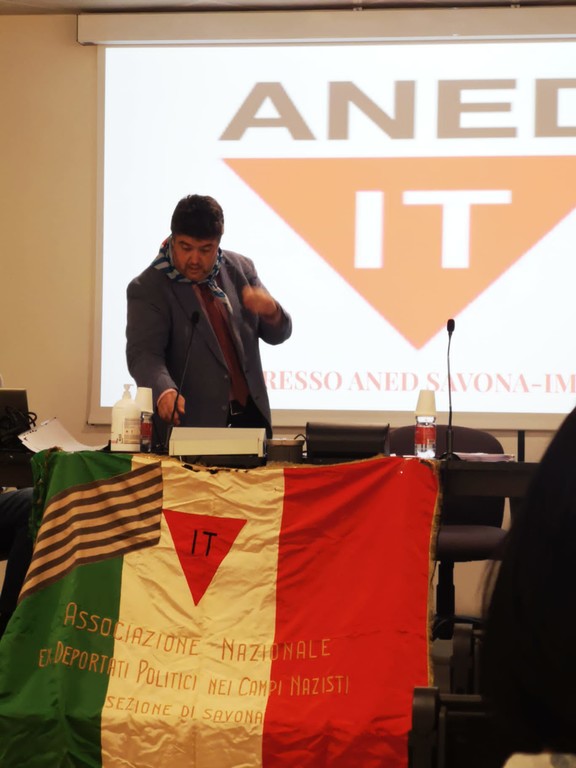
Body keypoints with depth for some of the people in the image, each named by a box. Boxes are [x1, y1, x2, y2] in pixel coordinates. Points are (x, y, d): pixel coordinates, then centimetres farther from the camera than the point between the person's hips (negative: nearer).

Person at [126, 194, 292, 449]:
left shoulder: (239, 268, 6)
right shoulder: (147, 288, -8)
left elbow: (277, 334, 8)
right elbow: (143, 353, -18)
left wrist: (270, 311, -16)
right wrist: (164, 391, -38)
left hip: (252, 417, 4)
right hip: (192, 427, -4)